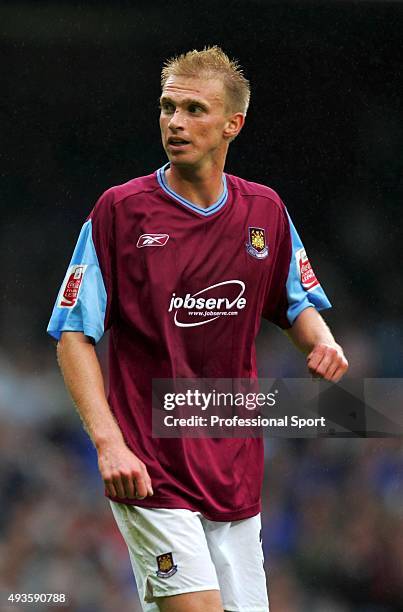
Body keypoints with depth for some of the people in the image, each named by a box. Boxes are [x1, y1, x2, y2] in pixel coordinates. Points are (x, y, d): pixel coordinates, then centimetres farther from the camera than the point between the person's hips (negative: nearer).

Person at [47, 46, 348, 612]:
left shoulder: (265, 211, 6)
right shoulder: (121, 210, -6)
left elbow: (297, 302, 21)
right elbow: (73, 336, -6)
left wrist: (322, 341, -3)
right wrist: (108, 442, -18)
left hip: (237, 472, 5)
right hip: (148, 470, -5)